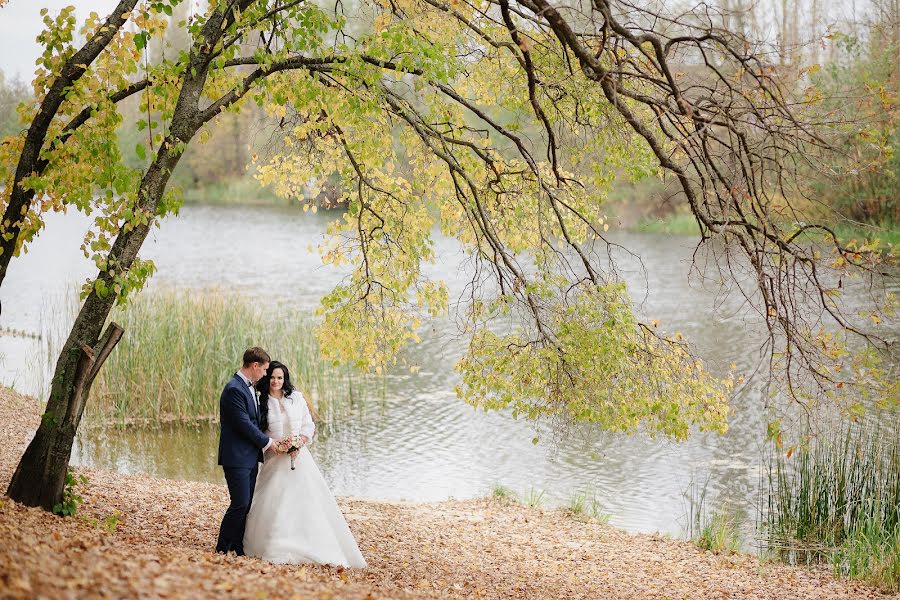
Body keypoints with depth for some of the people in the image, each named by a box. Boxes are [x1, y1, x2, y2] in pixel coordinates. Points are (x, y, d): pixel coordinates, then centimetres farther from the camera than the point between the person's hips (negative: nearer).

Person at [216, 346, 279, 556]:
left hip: (250, 457, 10)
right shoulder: (234, 389, -17)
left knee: (246, 504, 9)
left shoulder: (248, 388, 15)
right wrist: (267, 442, -8)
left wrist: (267, 441, 8)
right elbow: (244, 424, -19)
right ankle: (222, 550, 0)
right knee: (240, 504, -10)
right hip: (237, 458, -10)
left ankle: (237, 549, 15)